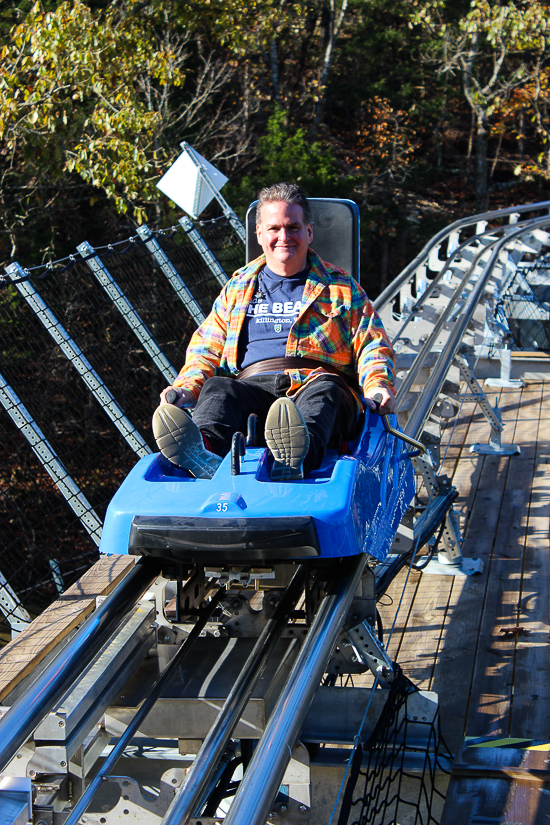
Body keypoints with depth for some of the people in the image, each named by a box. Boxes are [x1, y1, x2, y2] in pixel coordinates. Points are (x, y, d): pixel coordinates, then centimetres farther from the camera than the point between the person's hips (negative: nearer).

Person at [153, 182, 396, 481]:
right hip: (253, 386, 2)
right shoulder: (237, 288, 26)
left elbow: (372, 345, 15)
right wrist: (186, 387, 0)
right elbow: (207, 348, 22)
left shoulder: (341, 286, 22)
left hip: (315, 381, -1)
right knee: (217, 388, -30)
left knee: (325, 390, -36)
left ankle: (297, 459, -69)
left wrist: (378, 384, -8)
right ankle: (204, 455, -63)